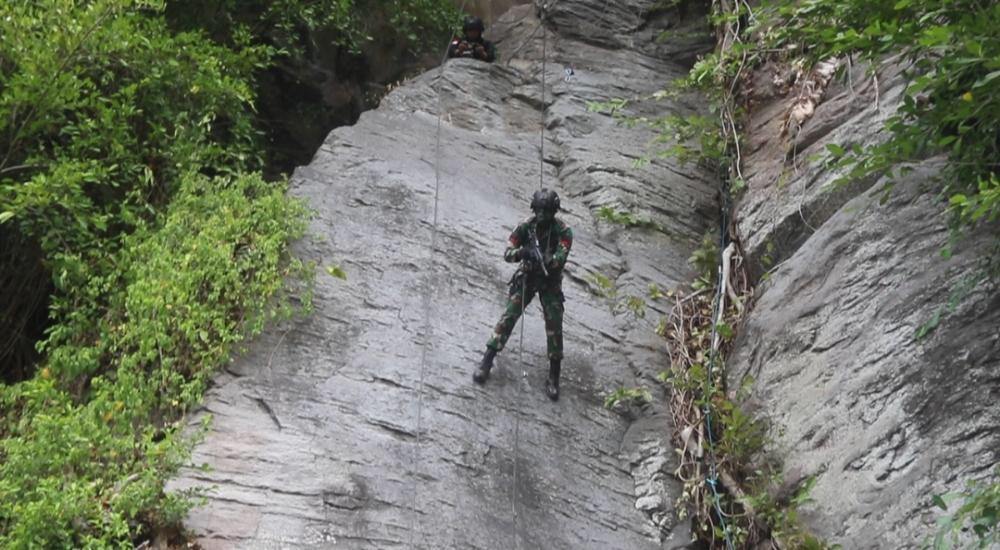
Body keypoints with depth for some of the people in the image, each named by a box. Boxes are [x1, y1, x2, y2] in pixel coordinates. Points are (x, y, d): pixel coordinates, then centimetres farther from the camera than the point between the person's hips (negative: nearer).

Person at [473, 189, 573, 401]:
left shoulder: (563, 231, -19)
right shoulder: (526, 226, -13)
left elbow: (560, 259, -29)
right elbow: (507, 253, -15)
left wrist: (545, 260, -48)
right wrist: (520, 253, -37)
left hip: (550, 282, -1)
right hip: (526, 277, 1)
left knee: (554, 325, -8)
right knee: (509, 315, -13)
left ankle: (554, 378, 2)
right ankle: (486, 362, -8)